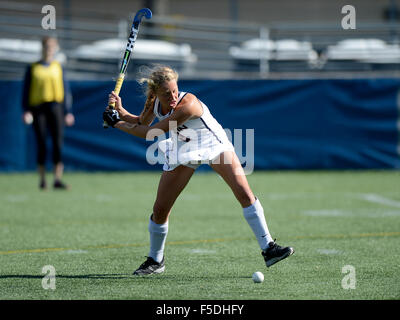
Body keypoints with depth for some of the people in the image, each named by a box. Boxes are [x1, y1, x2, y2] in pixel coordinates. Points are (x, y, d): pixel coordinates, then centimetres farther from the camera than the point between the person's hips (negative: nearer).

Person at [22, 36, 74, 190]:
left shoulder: (58, 67, 11)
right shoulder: (33, 68, 9)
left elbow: (65, 89, 13)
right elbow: (26, 90, 7)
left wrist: (68, 112, 8)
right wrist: (26, 111, -4)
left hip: (55, 106, 0)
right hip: (38, 107, 0)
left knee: (58, 142, -11)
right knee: (41, 144, 1)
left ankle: (58, 179, -16)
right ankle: (42, 180, 10)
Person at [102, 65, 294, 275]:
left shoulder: (188, 104, -35)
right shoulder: (154, 102, -15)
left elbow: (149, 133, -30)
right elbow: (142, 123, 7)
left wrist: (116, 123, -20)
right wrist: (120, 111, -12)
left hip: (214, 145, -5)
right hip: (182, 153, 5)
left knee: (245, 194, -19)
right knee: (160, 209, -1)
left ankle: (268, 248, -13)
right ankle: (155, 261, 21)